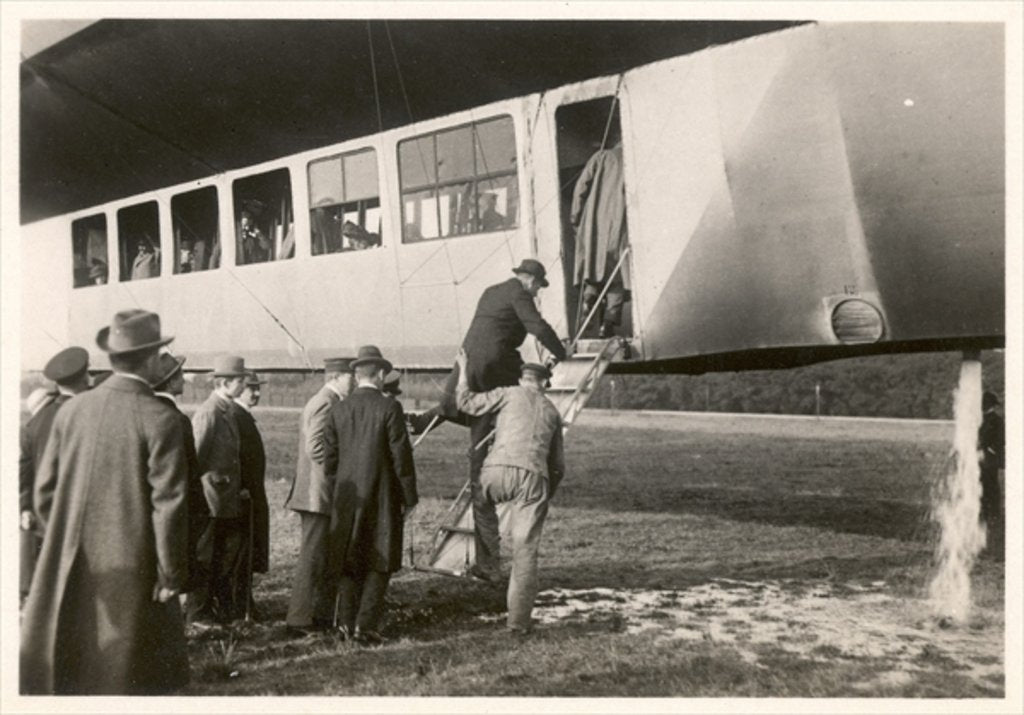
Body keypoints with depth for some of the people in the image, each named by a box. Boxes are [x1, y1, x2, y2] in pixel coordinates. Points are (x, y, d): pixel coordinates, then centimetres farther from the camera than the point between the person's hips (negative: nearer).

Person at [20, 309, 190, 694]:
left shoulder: (72, 409, -1)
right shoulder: (159, 419, -16)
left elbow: (45, 489, 5)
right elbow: (168, 504, -16)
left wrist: (67, 543, 17)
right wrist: (171, 573, -7)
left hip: (69, 571, 5)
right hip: (131, 572, -4)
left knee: (59, 671, 17)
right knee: (131, 676, 11)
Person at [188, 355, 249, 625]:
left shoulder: (230, 411, 10)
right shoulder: (208, 412, -18)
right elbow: (195, 458, -18)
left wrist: (238, 488, 11)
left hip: (230, 499, 8)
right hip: (211, 500, -8)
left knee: (231, 554, 16)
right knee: (206, 559, 5)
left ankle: (224, 606, 29)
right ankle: (198, 612, 18)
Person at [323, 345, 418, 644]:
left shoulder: (338, 410, 1)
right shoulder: (390, 408, -11)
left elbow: (329, 458, 4)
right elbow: (401, 456, -10)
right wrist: (409, 497, -1)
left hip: (347, 498, 4)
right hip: (382, 496, -4)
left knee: (349, 561, 14)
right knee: (378, 562, 7)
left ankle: (346, 623, 16)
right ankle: (365, 626, 4)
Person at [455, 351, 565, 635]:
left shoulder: (511, 394, 16)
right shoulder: (552, 412, 27)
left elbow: (467, 403, 11)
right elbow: (557, 466, 30)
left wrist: (464, 371, 26)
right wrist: (546, 495, 44)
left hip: (499, 469, -2)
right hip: (534, 477, 2)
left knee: (480, 501, 32)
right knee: (525, 550, 7)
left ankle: (489, 563, 24)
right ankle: (519, 619, 9)